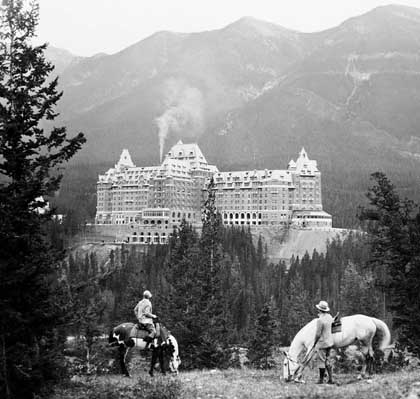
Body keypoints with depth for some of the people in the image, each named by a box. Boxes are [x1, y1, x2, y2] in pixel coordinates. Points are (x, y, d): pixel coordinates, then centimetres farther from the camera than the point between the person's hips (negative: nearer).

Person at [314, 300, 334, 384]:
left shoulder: (320, 320, -23)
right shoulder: (329, 317, 1)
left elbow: (318, 334, -19)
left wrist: (315, 342, -4)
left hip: (322, 343, -8)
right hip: (330, 342, 8)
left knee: (321, 361, 4)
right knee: (327, 360, 16)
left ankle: (321, 380, 13)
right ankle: (330, 379, 16)